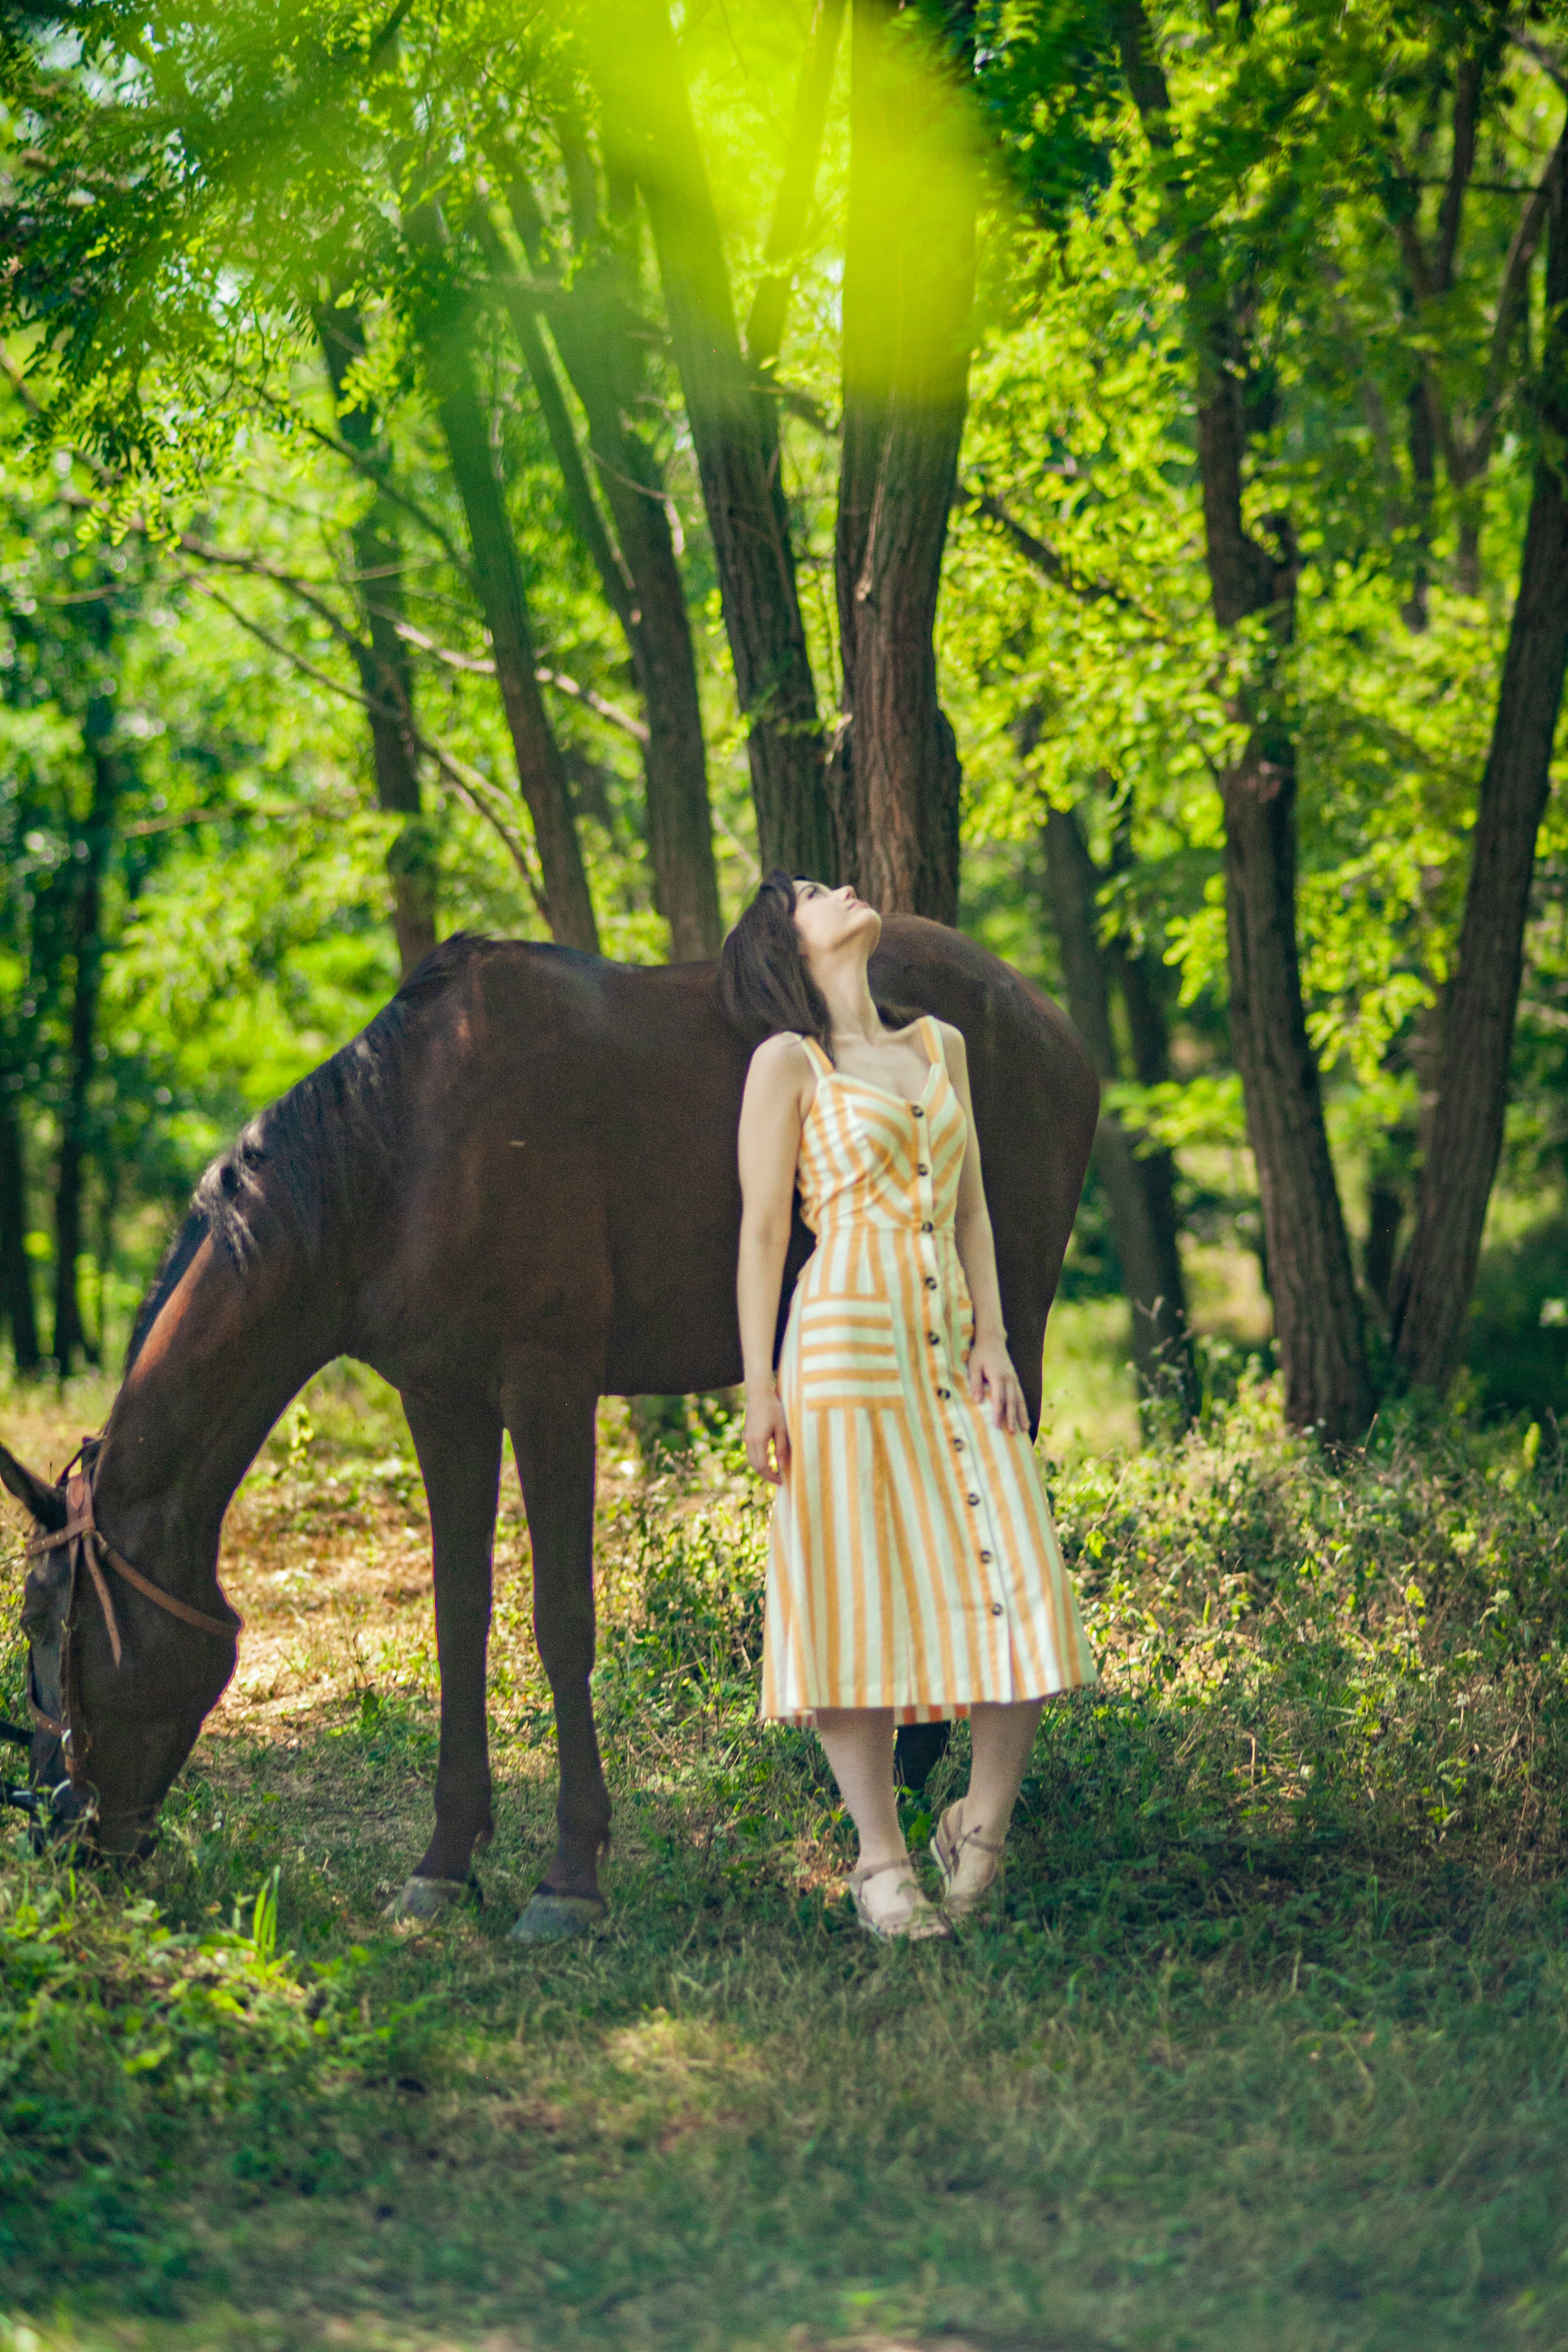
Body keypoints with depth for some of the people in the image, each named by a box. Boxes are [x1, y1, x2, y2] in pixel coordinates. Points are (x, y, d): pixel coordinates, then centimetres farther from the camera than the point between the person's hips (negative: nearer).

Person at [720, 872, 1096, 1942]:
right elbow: (763, 1232, -1)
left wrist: (992, 1340, 4)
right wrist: (760, 1387, -6)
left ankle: (982, 1820, 13)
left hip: (950, 1346, 5)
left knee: (1024, 1589, -4)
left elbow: (971, 1207, 16)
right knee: (858, 1601, -4)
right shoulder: (789, 1063, 1)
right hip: (846, 1345, -5)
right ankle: (883, 1863, 3)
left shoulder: (941, 1046, 16)